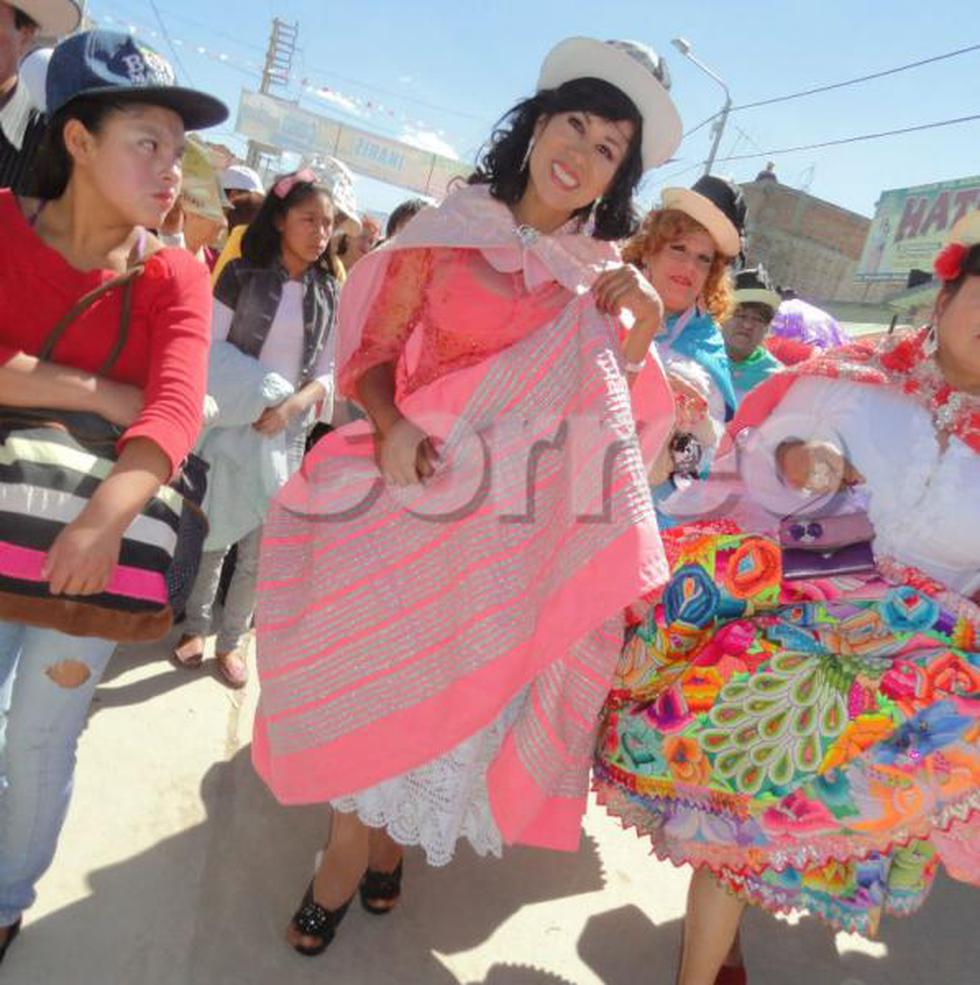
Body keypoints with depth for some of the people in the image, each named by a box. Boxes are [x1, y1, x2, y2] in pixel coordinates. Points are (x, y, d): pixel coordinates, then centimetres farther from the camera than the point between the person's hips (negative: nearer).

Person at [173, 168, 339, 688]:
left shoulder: (329, 295, 3)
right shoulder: (242, 275, -4)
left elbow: (327, 372, 2)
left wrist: (291, 407, -16)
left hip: (289, 431, 2)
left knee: (261, 546, 7)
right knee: (213, 531, 8)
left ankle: (231, 638, 24)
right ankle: (196, 625, 29)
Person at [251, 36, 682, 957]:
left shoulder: (602, 273, 8)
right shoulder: (452, 228, 0)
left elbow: (619, 413, 7)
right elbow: (373, 352, -3)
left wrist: (639, 331, -9)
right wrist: (391, 424, -19)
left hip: (517, 520, 2)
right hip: (419, 490, -2)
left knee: (456, 686, 11)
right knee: (374, 678, 4)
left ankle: (366, 850, 37)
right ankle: (364, 851, 31)